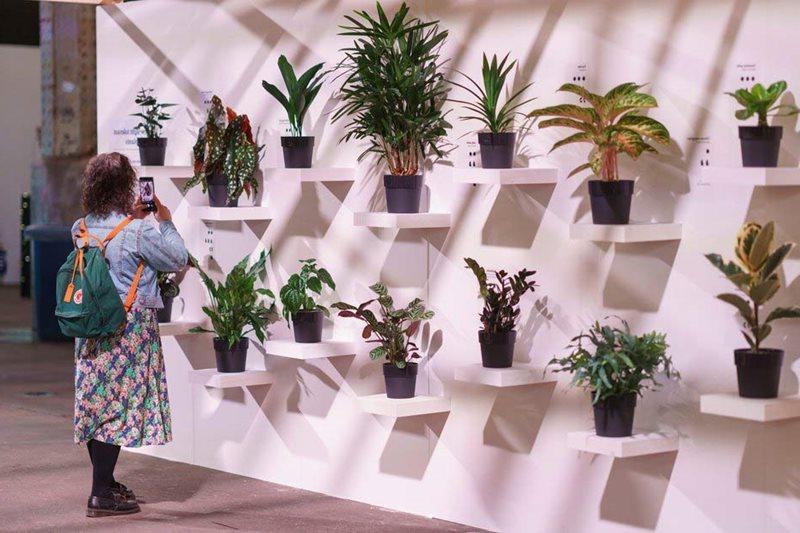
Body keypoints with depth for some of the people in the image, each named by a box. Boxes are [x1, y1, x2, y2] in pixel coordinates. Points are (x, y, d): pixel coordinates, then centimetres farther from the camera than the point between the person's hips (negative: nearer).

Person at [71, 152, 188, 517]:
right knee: (118, 405, -3)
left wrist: (132, 219, 19)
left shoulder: (81, 228, 4)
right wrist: (165, 221, 7)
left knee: (96, 401, 14)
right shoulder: (138, 233, -16)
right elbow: (178, 260, -3)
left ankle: (105, 482, 27)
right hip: (129, 327, -7)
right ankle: (101, 495, -4)